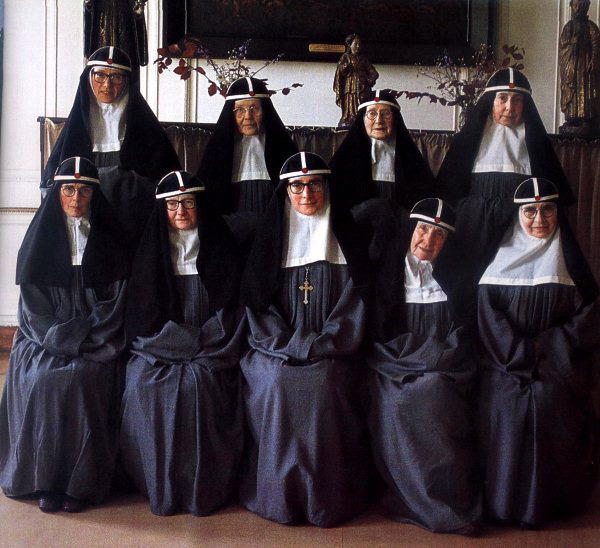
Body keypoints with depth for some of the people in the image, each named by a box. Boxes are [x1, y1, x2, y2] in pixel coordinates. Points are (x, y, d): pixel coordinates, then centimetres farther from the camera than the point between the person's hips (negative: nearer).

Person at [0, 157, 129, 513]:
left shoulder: (108, 241, 8)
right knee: (42, 379, -26)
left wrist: (83, 337, -10)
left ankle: (81, 483, -16)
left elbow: (115, 298, 1)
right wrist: (61, 336, -10)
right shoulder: (42, 238, 9)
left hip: (96, 341, -1)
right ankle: (45, 481, -14)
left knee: (85, 377, -28)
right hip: (44, 338, 1)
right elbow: (34, 303, 3)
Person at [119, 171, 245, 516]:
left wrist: (203, 342, -9)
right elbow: (145, 312, 7)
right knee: (143, 383, -26)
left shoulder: (220, 248, 7)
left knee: (200, 382, -30)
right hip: (159, 345, 2)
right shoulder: (152, 250, 11)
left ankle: (206, 488, -15)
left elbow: (230, 307, 3)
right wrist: (186, 341, -6)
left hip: (210, 348, -2)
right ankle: (160, 485, -12)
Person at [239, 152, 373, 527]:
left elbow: (355, 298, 1)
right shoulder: (271, 235, 10)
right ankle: (277, 494, -8)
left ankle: (327, 496, -10)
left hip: (331, 351, -1)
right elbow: (257, 299, 4)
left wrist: (321, 345, -11)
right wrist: (291, 344, -10)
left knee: (324, 383, -26)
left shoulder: (346, 235, 9)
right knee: (277, 382, -25)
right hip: (279, 347, 1)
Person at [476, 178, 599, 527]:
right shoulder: (502, 259, 7)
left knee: (551, 407, -20)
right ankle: (506, 502, -3)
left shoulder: (570, 261, 9)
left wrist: (543, 347, -9)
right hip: (507, 365, 0)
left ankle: (550, 502, -3)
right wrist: (520, 353, -10)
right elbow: (488, 314, 0)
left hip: (558, 367, 0)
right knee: (508, 414, -18)